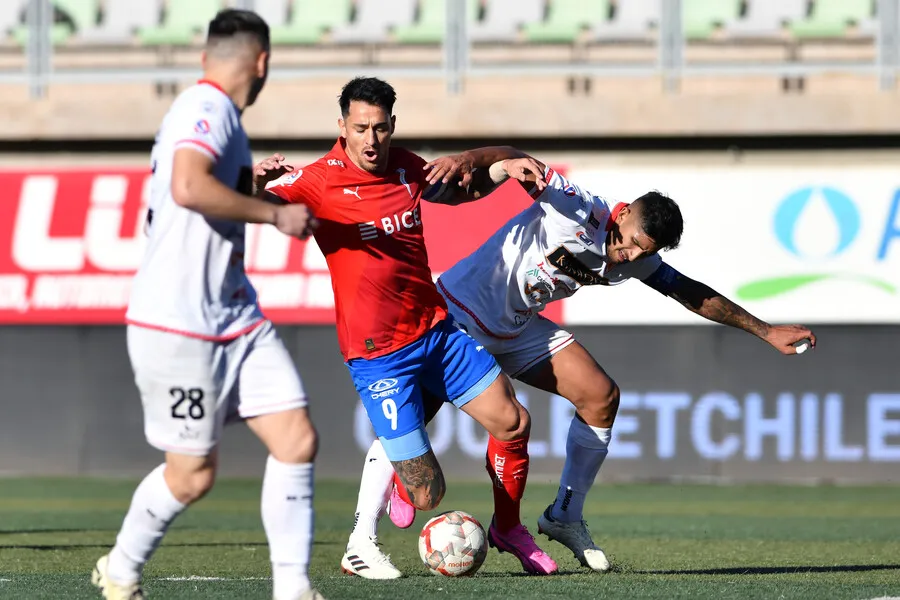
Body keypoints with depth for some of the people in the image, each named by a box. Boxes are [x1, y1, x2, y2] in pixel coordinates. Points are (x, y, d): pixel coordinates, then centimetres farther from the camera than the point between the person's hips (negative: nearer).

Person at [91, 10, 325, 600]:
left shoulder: (217, 115, 15)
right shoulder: (206, 110, -15)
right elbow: (188, 187, -33)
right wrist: (276, 215, -25)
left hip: (236, 319, 9)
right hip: (176, 326, -9)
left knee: (298, 440, -3)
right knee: (193, 474, 0)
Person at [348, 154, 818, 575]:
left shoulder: (634, 263, -3)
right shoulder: (578, 210, -26)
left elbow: (693, 295, 9)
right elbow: (514, 165, -34)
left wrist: (767, 332, 10)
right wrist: (508, 166, -59)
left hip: (518, 331, 7)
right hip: (458, 314, -7)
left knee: (601, 397, -1)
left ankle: (564, 517, 11)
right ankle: (362, 537, 1)